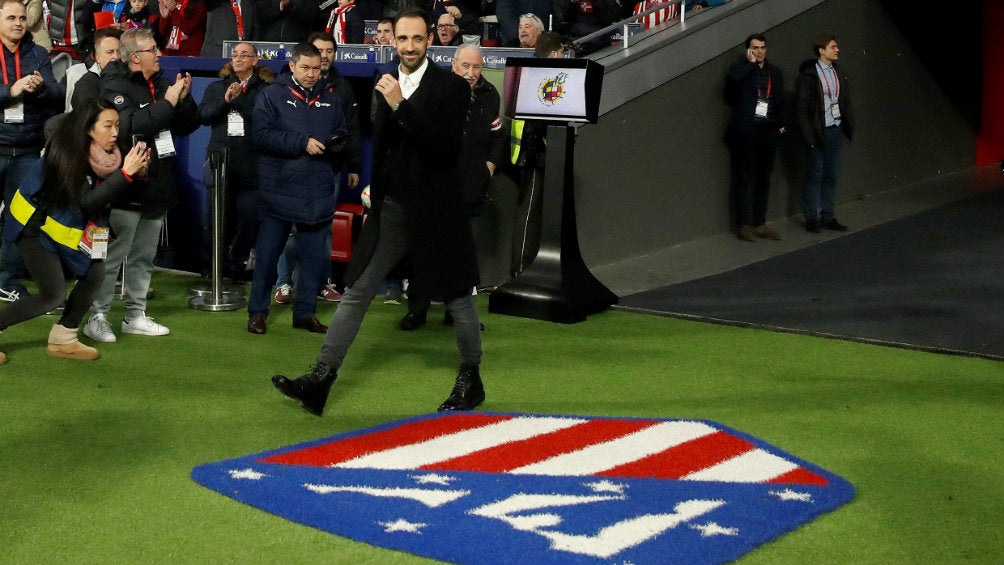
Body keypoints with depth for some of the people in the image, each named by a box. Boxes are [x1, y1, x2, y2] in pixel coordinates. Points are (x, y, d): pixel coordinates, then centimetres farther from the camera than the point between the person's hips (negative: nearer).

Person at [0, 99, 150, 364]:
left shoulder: (102, 153, -7)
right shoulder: (68, 153, -28)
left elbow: (107, 195, -1)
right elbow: (87, 203, -32)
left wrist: (135, 173, -17)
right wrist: (125, 173, -35)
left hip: (64, 226, 8)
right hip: (34, 225, -8)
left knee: (94, 273, -1)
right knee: (54, 294, -13)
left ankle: (63, 339, 11)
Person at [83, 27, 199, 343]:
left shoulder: (160, 84, 13)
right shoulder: (116, 85, -10)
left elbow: (188, 126, 13)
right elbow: (131, 128, -26)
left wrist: (184, 99, -5)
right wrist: (167, 102, -21)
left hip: (158, 187, 8)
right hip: (127, 190, -8)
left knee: (143, 258, 14)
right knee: (112, 258, -4)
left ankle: (135, 316, 23)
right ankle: (97, 318, 3)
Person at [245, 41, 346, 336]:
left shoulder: (330, 97, 11)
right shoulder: (273, 94, -1)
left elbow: (341, 133, 17)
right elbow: (262, 135, -12)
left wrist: (337, 143, -7)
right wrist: (303, 143, -16)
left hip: (318, 192, 4)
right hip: (279, 188, -4)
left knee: (316, 256, 8)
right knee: (267, 253, 4)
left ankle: (305, 312, 20)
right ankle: (257, 312, 14)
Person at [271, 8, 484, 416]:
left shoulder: (451, 87, -9)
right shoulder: (386, 85, 7)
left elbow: (447, 147, -22)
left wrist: (402, 106, -26)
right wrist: (373, 185, 15)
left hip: (434, 210, -5)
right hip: (390, 208, 5)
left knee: (457, 297, 9)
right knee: (355, 293, 1)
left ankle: (471, 379, 27)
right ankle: (320, 380, 1)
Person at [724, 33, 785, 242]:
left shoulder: (774, 72, 14)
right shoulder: (741, 69, -1)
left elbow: (780, 100, 17)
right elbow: (733, 79, -25)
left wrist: (781, 124, 7)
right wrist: (751, 63, -13)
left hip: (768, 131, 5)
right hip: (746, 132, -5)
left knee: (764, 180, 9)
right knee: (744, 179, -1)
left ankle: (760, 223, 17)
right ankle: (743, 225, 4)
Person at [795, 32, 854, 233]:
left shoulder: (838, 73, 11)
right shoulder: (807, 75, -9)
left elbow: (845, 103, 14)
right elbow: (801, 109, -10)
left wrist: (849, 127, 6)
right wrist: (809, 136, -15)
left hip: (836, 132, 6)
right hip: (818, 133, -6)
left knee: (831, 176, 10)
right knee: (814, 176, 1)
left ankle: (827, 216, 17)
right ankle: (812, 218, 10)